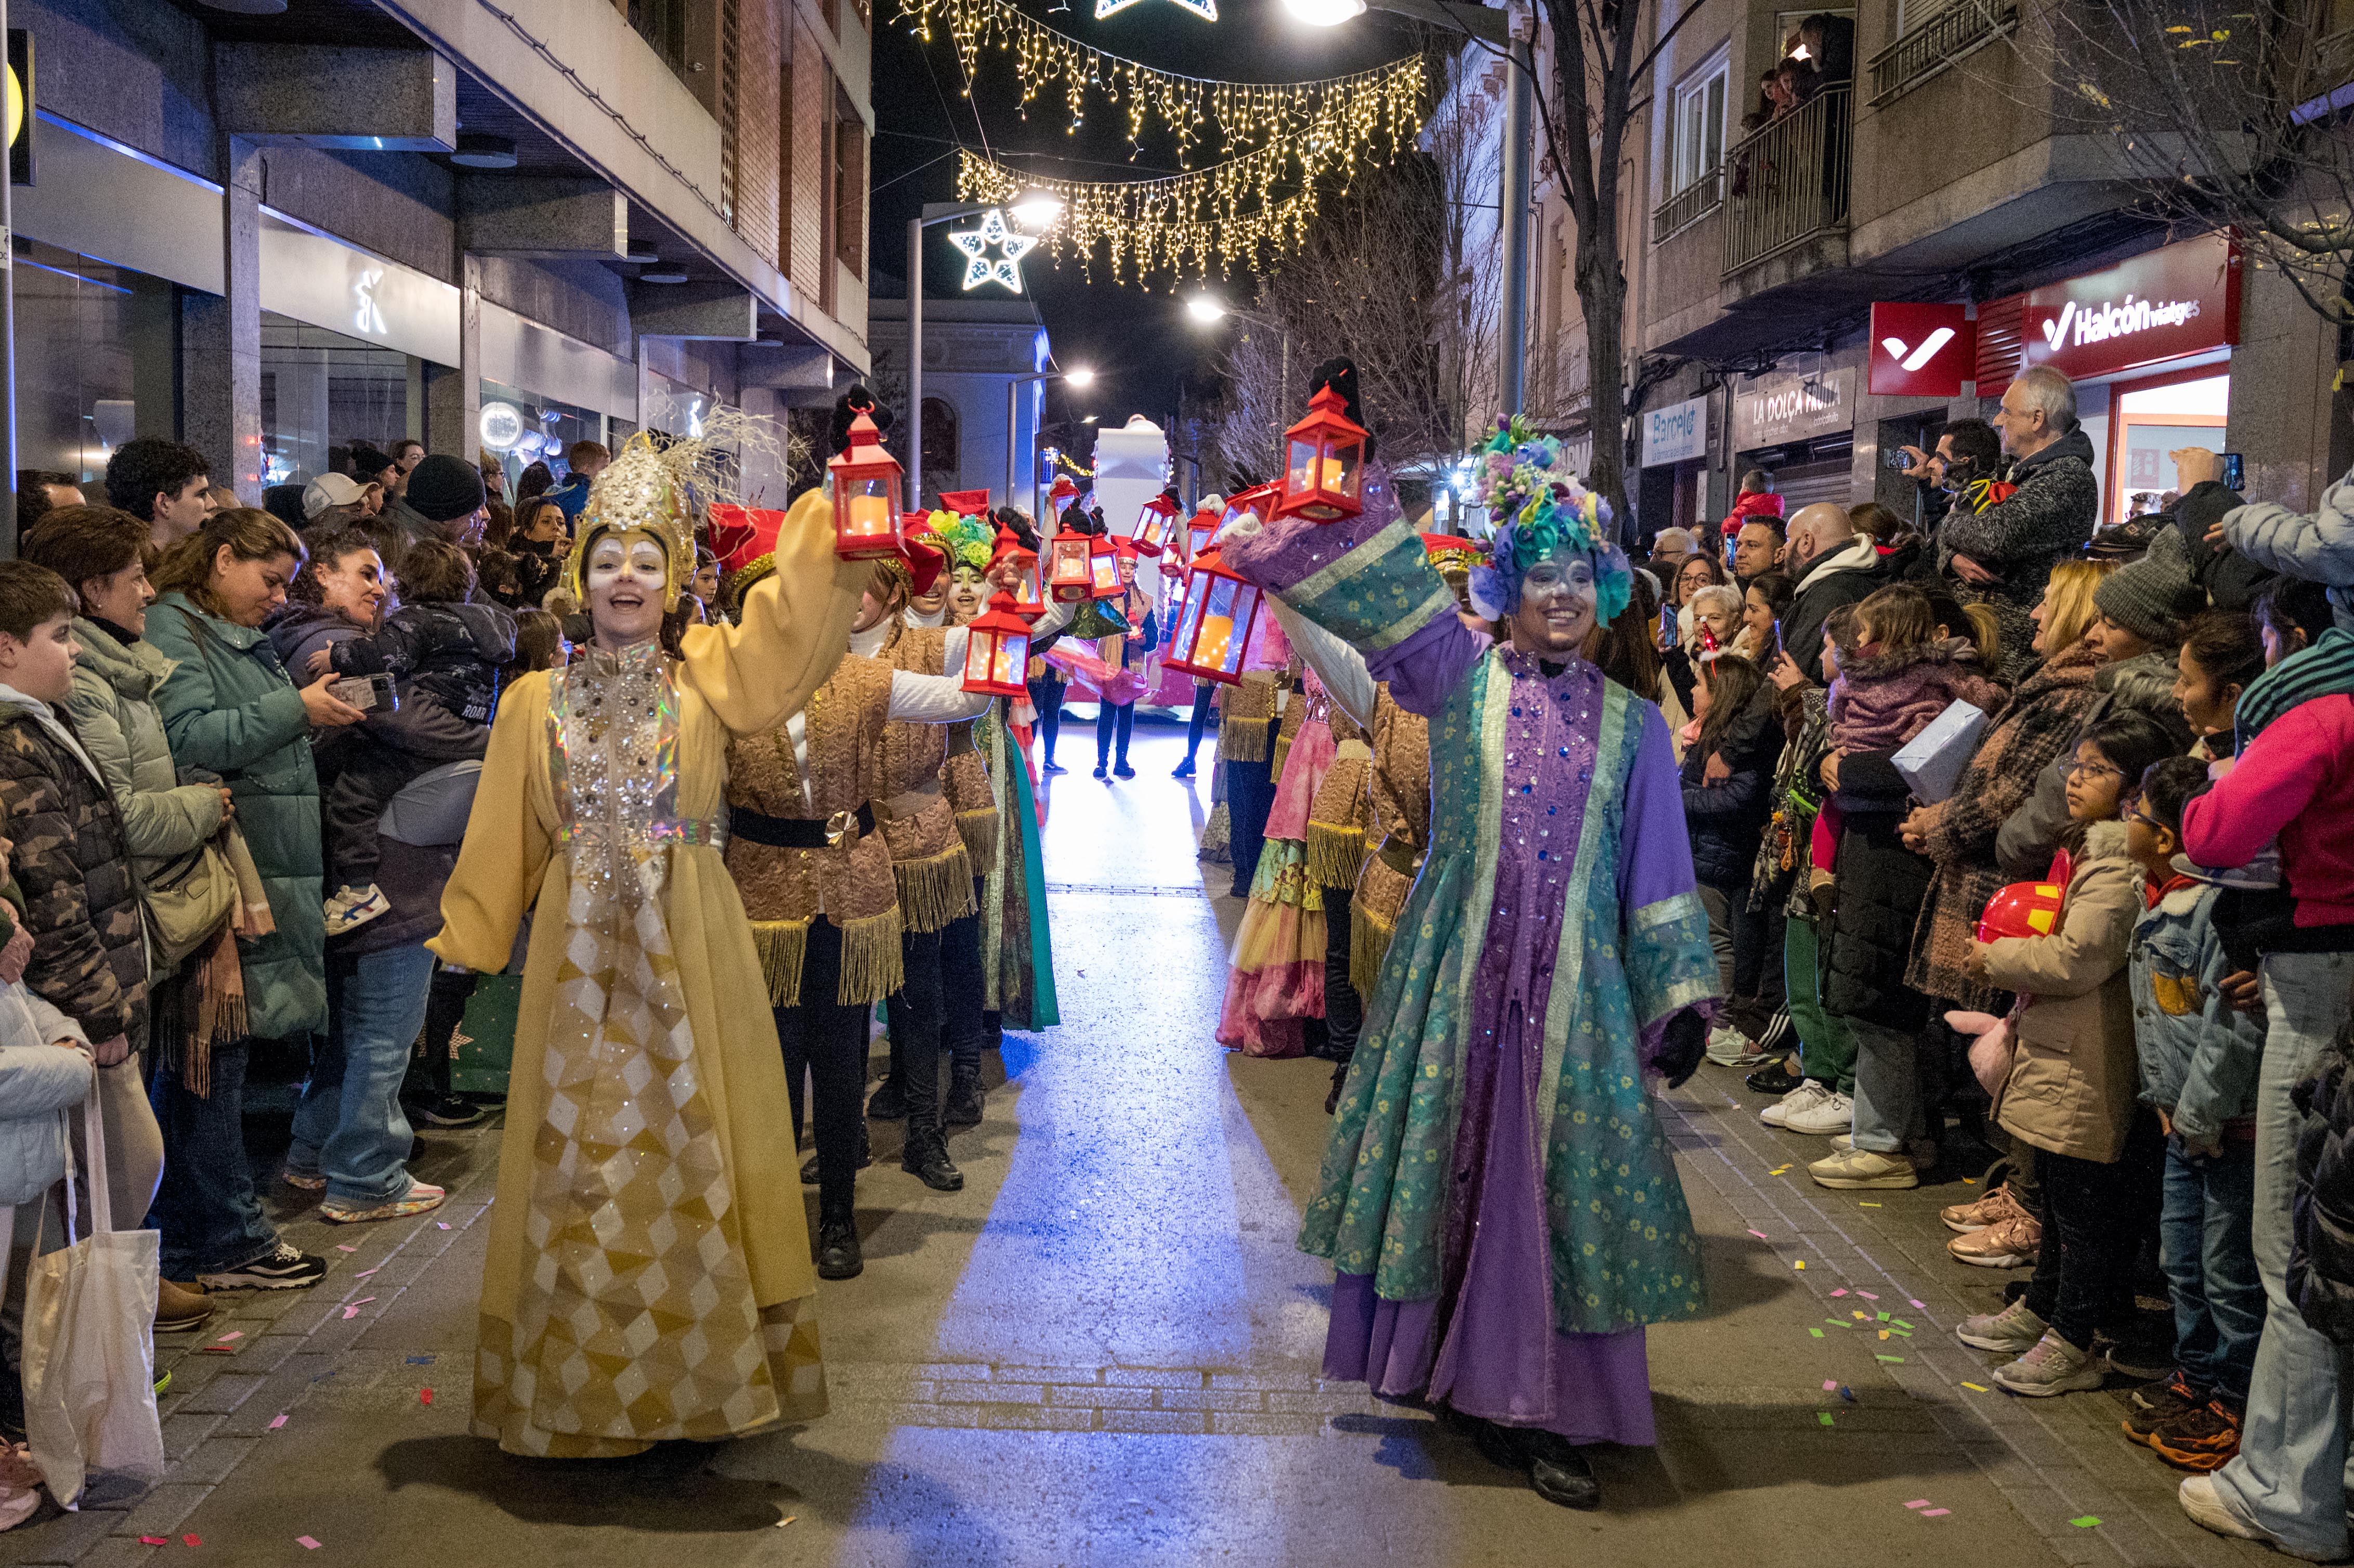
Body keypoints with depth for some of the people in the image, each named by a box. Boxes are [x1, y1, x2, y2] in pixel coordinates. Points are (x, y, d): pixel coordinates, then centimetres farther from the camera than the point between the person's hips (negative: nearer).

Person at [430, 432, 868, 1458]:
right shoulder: (537, 702, 8)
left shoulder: (712, 677, 3)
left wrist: (845, 510, -20)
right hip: (579, 954, 1)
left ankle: (699, 1372, 17)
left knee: (691, 1144, 3)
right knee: (580, 1154, 4)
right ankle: (586, 1383, 17)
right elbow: (501, 843, 11)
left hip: (690, 951, -1)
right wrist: (461, 943, 9)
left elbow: (798, 613, -11)